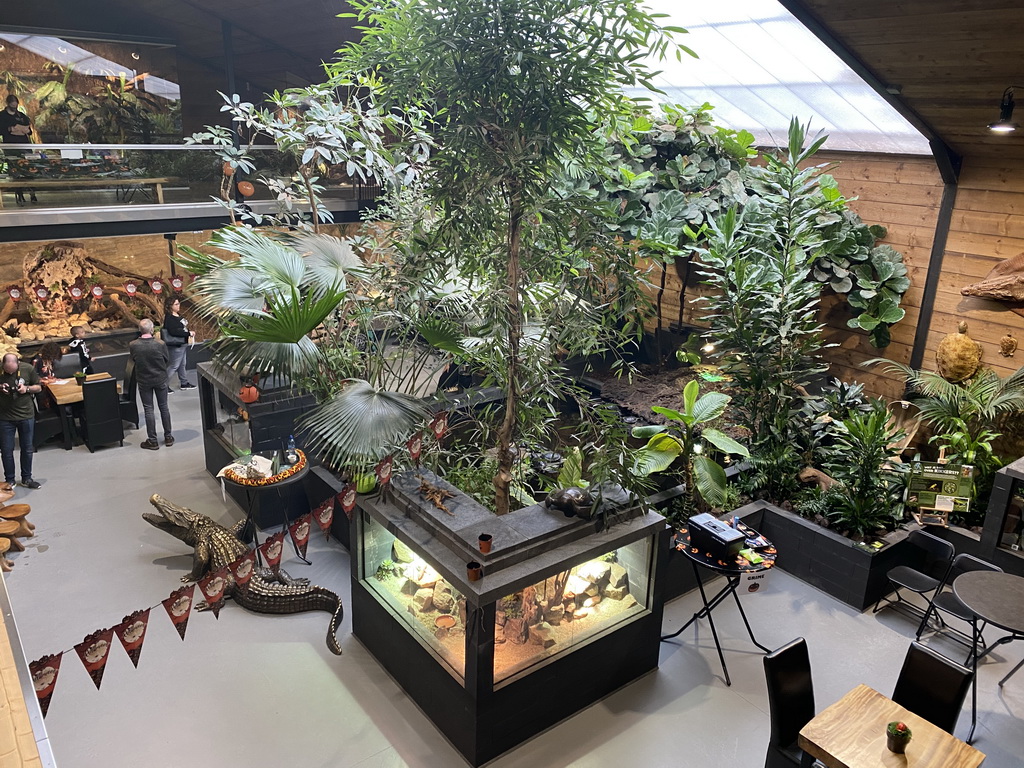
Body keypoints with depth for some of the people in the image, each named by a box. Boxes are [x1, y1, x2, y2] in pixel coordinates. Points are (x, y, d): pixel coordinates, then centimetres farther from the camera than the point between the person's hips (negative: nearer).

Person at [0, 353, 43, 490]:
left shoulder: (28, 369, -8)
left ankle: (26, 478, 24)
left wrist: (27, 388, -16)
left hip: (26, 416, 1)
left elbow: (39, 387, 3)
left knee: (27, 449, 10)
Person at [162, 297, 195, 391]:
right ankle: (164, 384, 5)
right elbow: (173, 331, -27)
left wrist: (189, 332, 4)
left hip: (183, 344, 10)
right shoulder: (169, 318, -18)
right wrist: (188, 333, -22)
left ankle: (184, 383, 29)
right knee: (174, 366, -4)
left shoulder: (178, 315, 8)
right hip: (176, 345, -10)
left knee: (182, 364, 18)